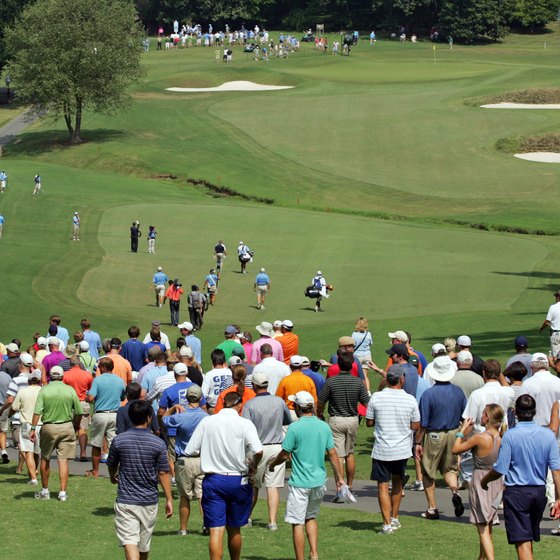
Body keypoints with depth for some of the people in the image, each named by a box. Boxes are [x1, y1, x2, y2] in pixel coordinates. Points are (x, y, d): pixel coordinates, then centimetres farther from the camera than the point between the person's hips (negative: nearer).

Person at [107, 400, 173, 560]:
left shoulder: (118, 440, -6)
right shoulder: (158, 443, -8)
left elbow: (112, 466, 10)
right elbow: (163, 474, -5)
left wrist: (113, 477, 34)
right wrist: (169, 500, 4)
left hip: (125, 500, -2)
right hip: (149, 501, 2)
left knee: (129, 541, -10)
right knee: (144, 544, 18)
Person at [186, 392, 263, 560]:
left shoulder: (207, 422, 0)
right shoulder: (244, 424, -7)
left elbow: (190, 451, 0)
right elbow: (258, 451, -21)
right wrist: (252, 467, -1)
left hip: (212, 480, 0)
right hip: (237, 481, 0)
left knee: (216, 530, -4)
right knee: (234, 529, 17)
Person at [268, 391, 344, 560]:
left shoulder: (294, 427, -13)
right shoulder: (324, 427, 3)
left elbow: (284, 454, -9)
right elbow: (332, 454, 6)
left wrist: (272, 464, 11)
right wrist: (339, 477, 14)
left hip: (300, 483, -6)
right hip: (319, 481, 6)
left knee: (298, 524, 1)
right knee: (311, 518, 22)